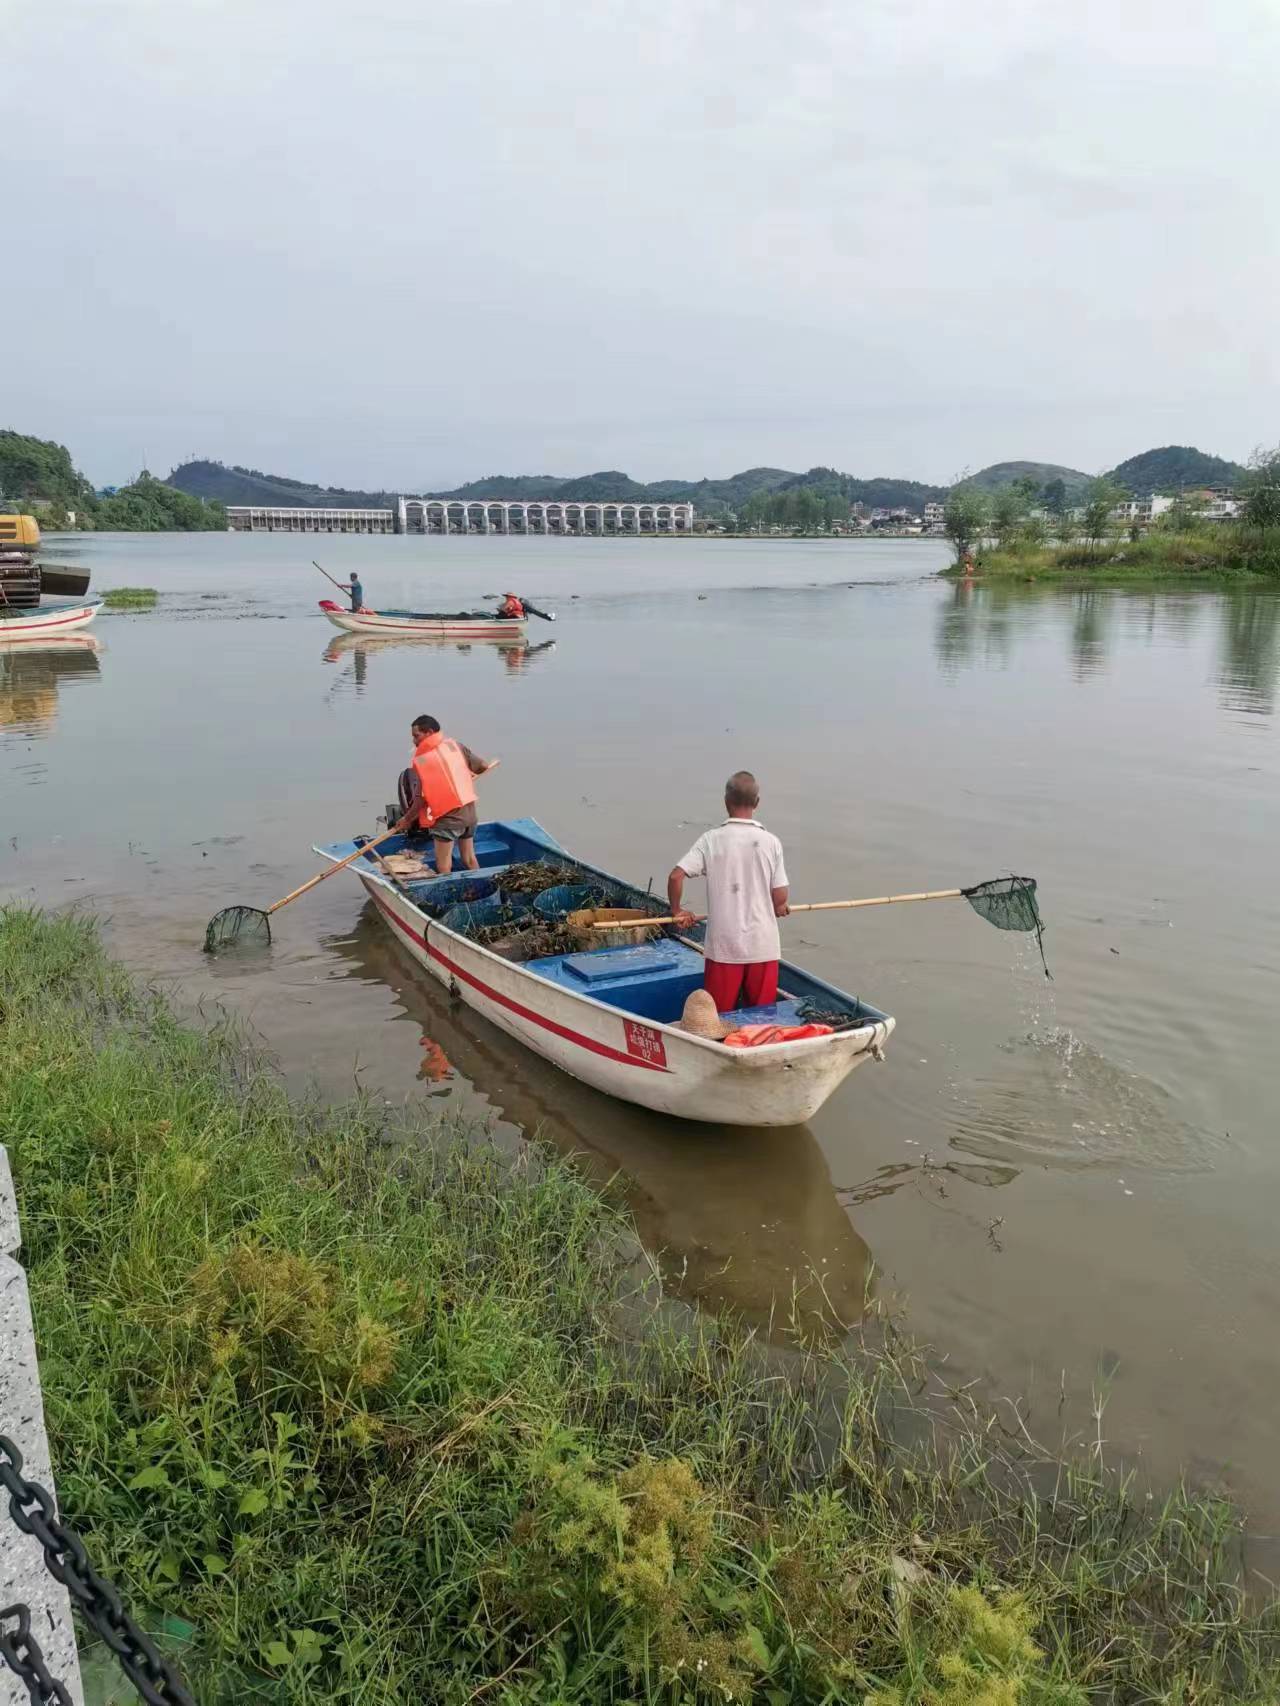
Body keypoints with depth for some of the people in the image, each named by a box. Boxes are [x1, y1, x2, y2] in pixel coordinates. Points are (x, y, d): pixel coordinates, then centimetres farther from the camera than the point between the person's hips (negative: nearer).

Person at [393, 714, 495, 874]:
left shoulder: (421, 760, -13)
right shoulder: (455, 745, 2)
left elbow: (421, 799, -15)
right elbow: (484, 766, 4)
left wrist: (407, 820, -1)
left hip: (446, 818, -6)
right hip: (469, 813, 6)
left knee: (444, 868, -1)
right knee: (469, 860, 17)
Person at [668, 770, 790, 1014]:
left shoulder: (711, 840, -6)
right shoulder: (771, 842, -4)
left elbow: (676, 876, -12)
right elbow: (780, 898, -3)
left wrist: (677, 910, 5)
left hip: (723, 946, -1)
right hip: (763, 945, 1)